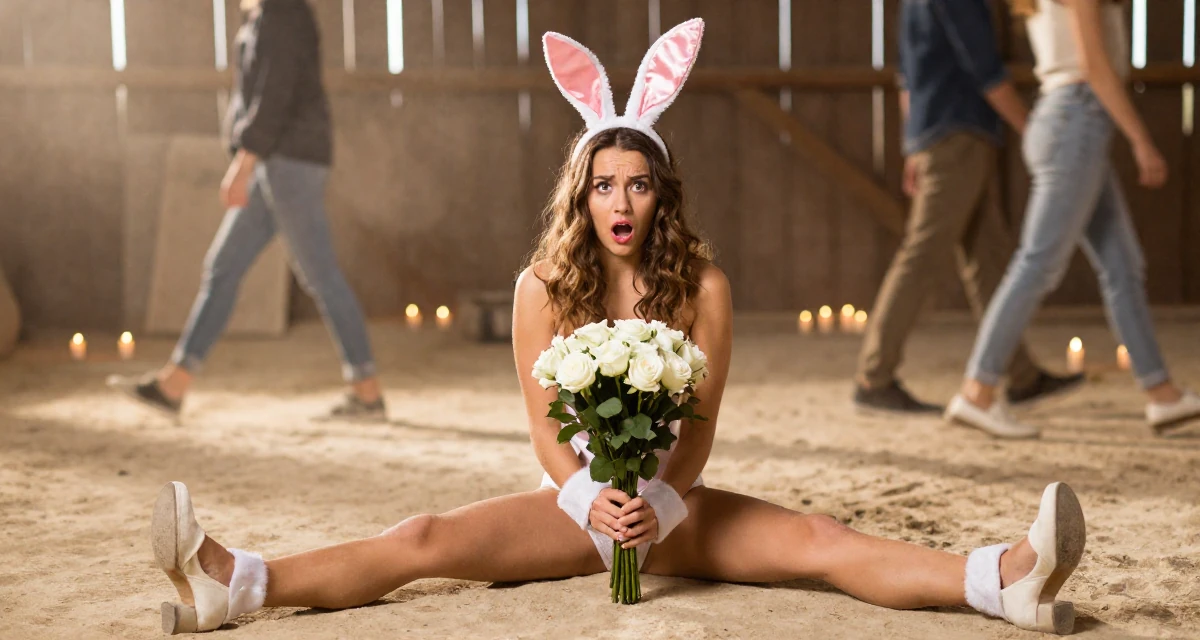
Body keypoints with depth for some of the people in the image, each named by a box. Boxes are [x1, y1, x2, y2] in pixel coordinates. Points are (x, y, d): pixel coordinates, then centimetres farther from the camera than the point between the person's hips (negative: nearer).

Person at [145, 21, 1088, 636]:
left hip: (672, 506, 0)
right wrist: (591, 504, -24)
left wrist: (655, 509, -25)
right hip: (574, 500, 1)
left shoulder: (702, 285, -7)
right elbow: (546, 428, -6)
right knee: (422, 541, -20)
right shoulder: (544, 286, -6)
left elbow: (700, 425, -8)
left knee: (819, 540, -22)